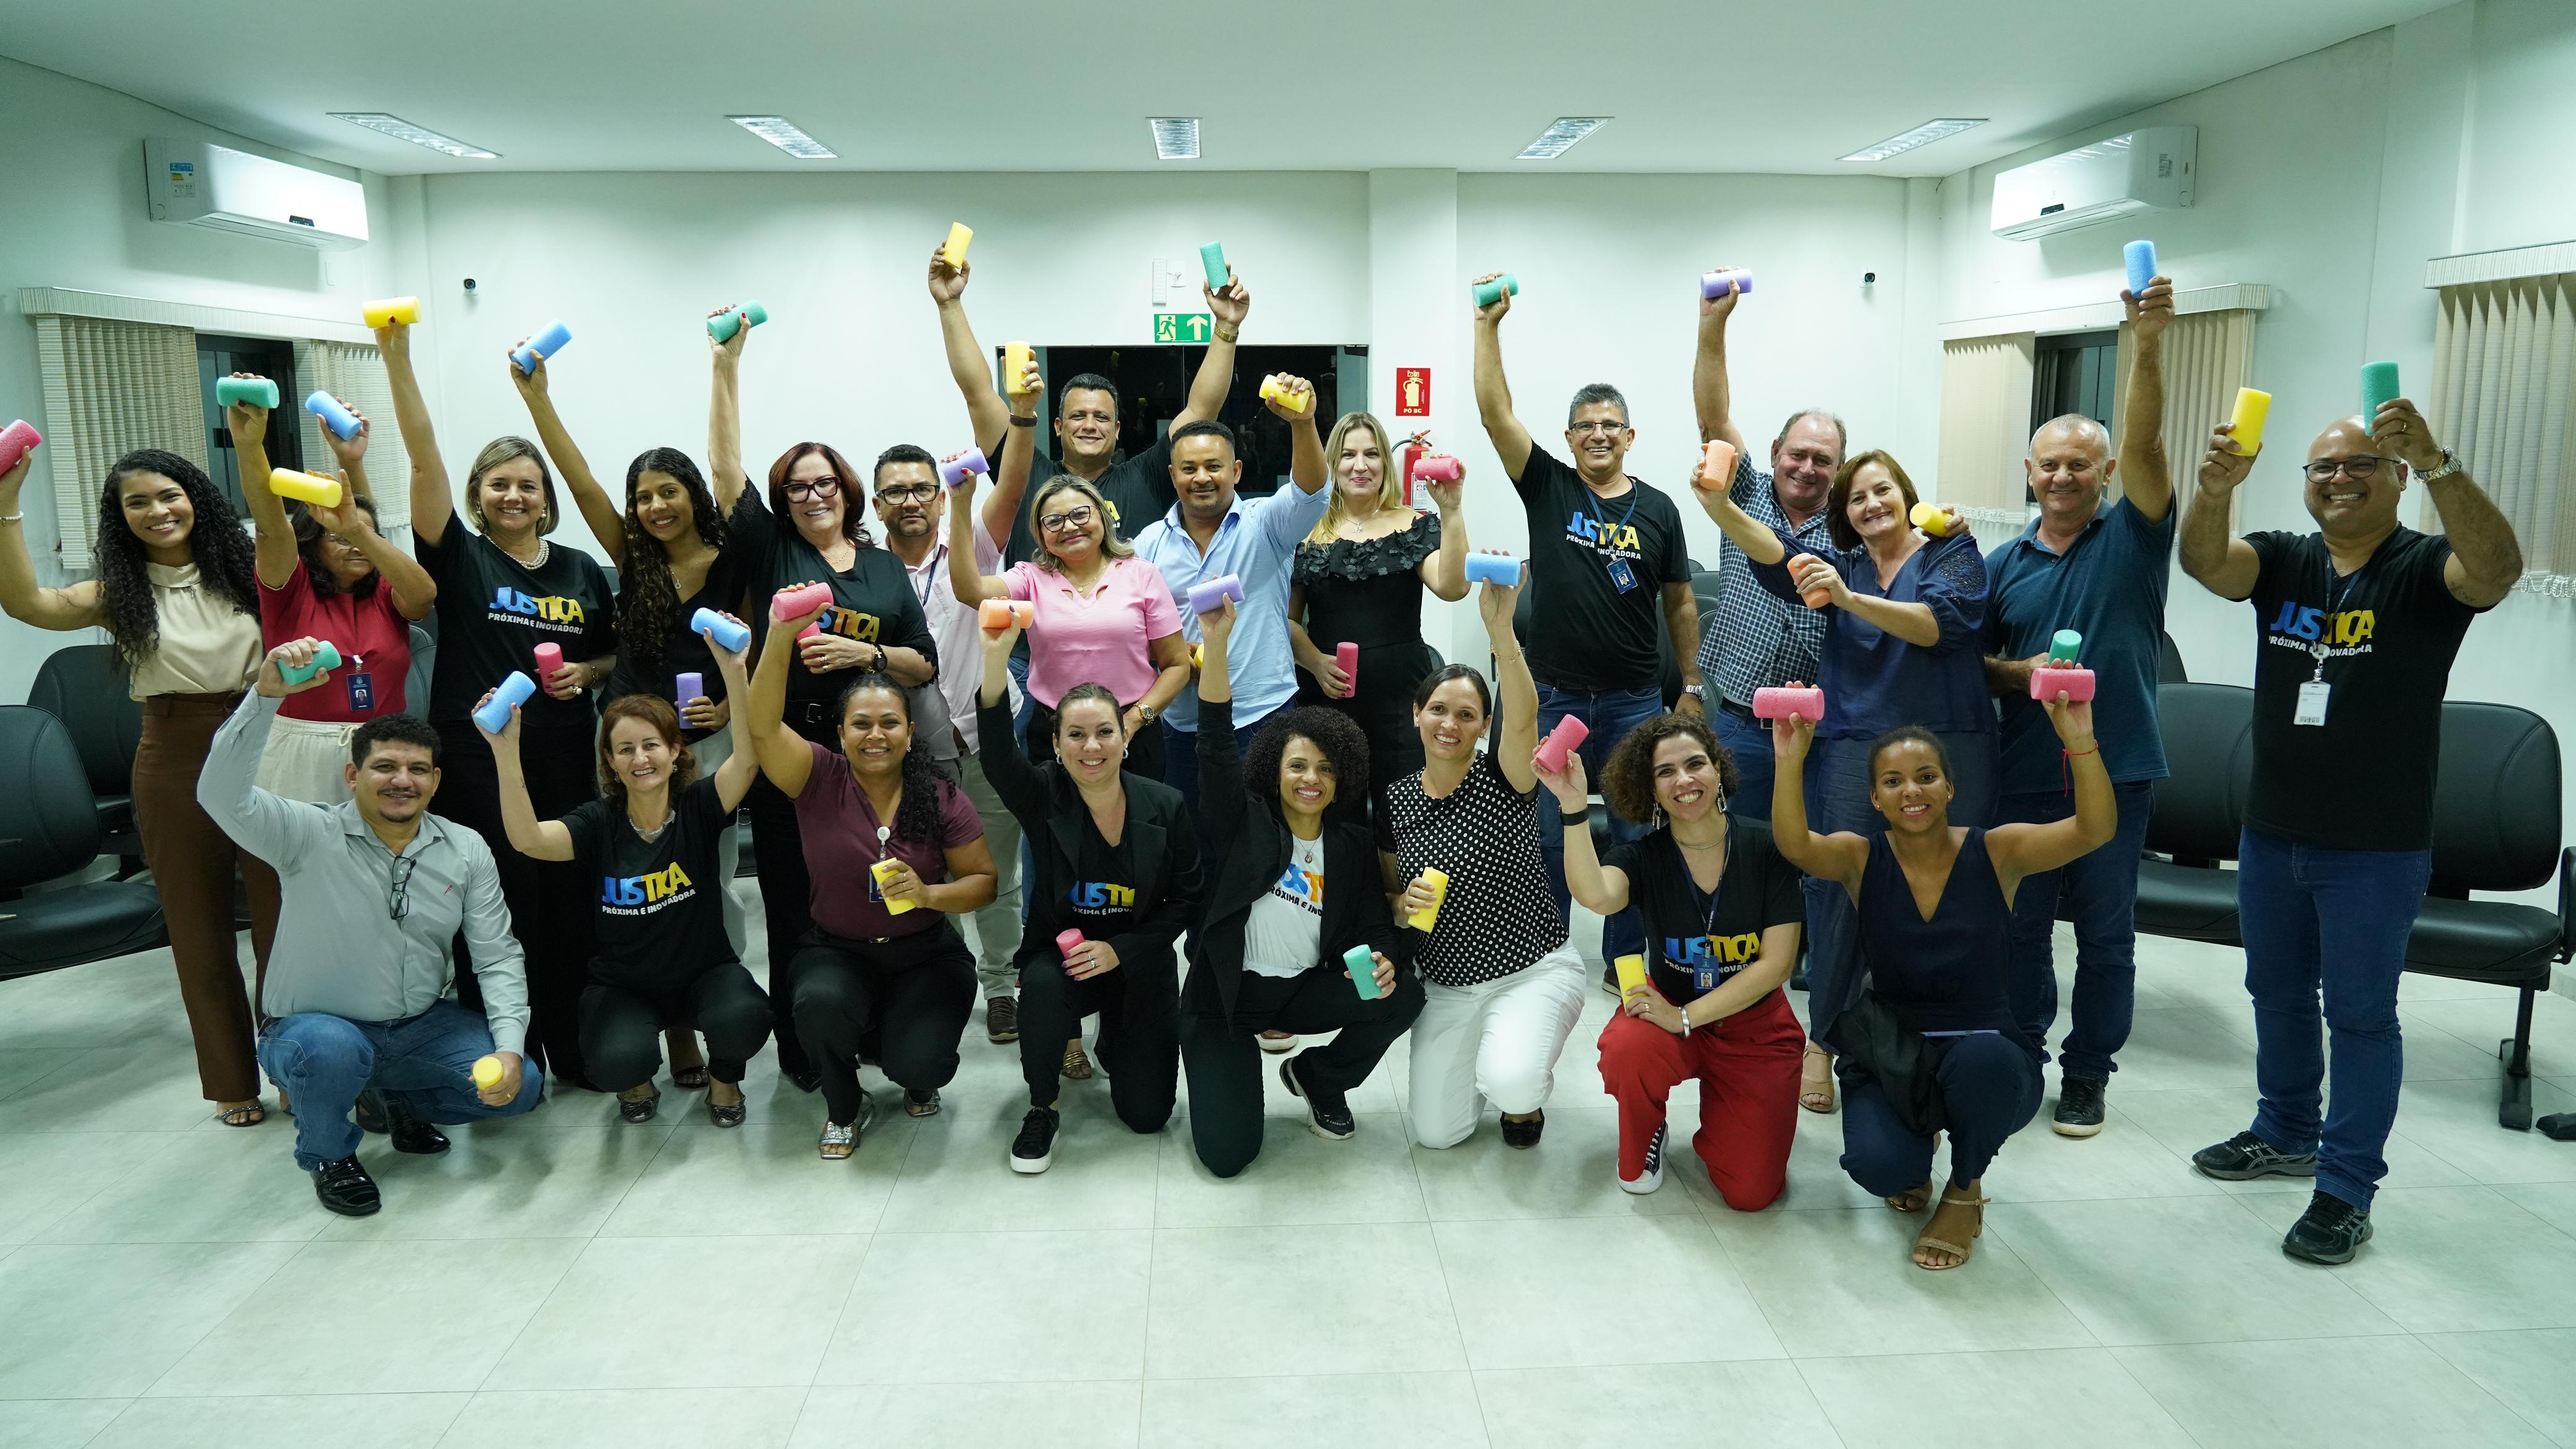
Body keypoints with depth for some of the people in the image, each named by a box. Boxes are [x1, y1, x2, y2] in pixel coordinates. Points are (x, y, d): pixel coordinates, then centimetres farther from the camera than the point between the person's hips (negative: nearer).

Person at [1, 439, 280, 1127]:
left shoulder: (244, 572, 2)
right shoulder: (118, 592, 2)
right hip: (176, 764, 1)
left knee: (281, 912, 4)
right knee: (200, 925, 10)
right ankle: (233, 1082, 23)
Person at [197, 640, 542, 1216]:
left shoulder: (466, 851, -4)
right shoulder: (311, 835, -14)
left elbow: (497, 956, -4)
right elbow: (221, 793, -33)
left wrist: (509, 1046, -17)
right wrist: (267, 695, -44)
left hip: (424, 1026, 4)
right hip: (314, 1029, -3)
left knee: (519, 1087, -14)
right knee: (333, 1050, -38)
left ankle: (392, 1102, 18)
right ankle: (328, 1153, -1)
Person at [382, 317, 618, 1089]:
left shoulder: (582, 571, 8)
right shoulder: (459, 558, -1)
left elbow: (616, 654, 18)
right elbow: (424, 460, -12)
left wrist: (587, 672, -4)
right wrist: (398, 358, -20)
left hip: (563, 762, 3)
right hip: (478, 761, -3)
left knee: (569, 903, 8)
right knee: (497, 911, 2)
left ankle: (572, 1048, 23)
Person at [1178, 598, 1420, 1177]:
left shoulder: (1351, 844, 4)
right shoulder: (1246, 822, -7)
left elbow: (1375, 924, 0)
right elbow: (1217, 748, -22)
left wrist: (1385, 962, -26)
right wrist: (1217, 642, -35)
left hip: (1304, 991, 4)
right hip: (1226, 996, -3)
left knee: (1404, 995, -23)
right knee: (1226, 1153, -16)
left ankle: (1318, 1077, 6)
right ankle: (1234, 1060, 19)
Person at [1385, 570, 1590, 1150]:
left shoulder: (1502, 780, -12)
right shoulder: (1395, 800, 0)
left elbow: (1524, 717, -35)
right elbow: (1388, 895, 11)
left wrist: (1500, 627, -50)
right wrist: (1403, 904, -15)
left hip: (1535, 971, -4)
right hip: (1446, 986, 4)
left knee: (1510, 1083, -31)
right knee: (1436, 1133, -3)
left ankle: (1527, 1090, 8)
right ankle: (1482, 1053, 29)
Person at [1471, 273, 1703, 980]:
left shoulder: (1658, 510, 4)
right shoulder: (1547, 487, 0)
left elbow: (1679, 604, 9)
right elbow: (1495, 412, -10)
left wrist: (1691, 685, 9)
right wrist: (1489, 326, -17)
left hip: (1635, 700, 1)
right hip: (1555, 696, -1)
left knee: (1636, 834, 8)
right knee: (1548, 836, 7)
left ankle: (1625, 957, 22)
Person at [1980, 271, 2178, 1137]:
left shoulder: (2133, 538, -1)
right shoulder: (2004, 565, 8)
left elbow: (2144, 442, -17)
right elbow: (1978, 665, 12)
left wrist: (2147, 343, -30)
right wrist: (2021, 672, -11)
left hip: (2116, 769, -2)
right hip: (2025, 769, 3)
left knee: (2106, 930, 7)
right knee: (2020, 921, 10)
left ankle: (2088, 1074, 20)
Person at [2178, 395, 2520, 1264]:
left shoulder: (2425, 568, -8)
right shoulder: (2282, 561, 3)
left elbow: (2498, 569, -30)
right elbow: (2204, 562, -17)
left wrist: (2437, 465, -44)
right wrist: (2215, 490, -38)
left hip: (2377, 848, -5)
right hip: (2272, 833, 5)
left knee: (2360, 1013, 4)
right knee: (2278, 994, 19)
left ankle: (2347, 1189, 14)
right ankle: (2287, 1134, 37)